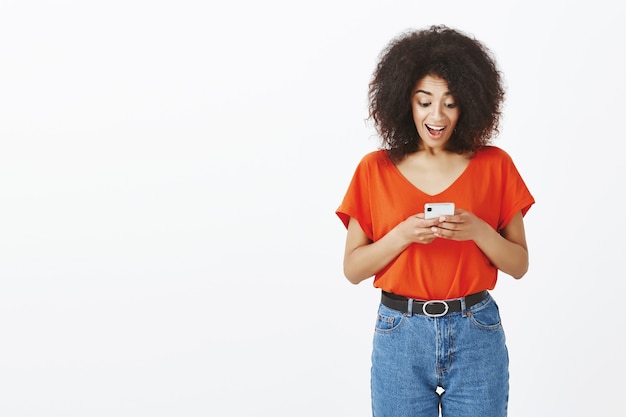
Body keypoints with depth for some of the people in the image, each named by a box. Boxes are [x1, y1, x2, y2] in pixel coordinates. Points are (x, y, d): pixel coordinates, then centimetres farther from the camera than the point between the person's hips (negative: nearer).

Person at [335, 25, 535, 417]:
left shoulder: (495, 165, 0)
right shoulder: (375, 170, 0)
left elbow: (519, 265, 2)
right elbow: (353, 269, 0)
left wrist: (478, 231, -16)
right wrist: (403, 235, -17)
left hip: (477, 336, 0)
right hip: (400, 336, 0)